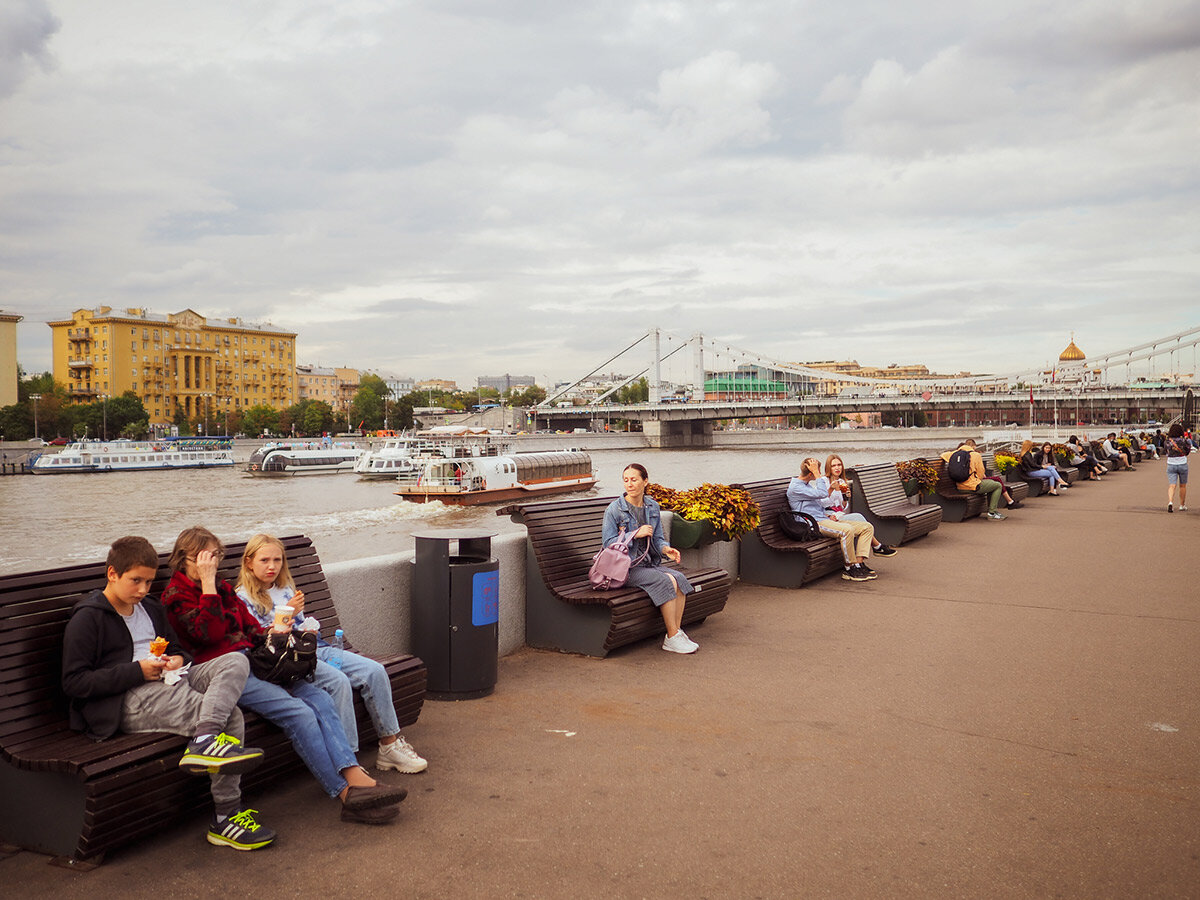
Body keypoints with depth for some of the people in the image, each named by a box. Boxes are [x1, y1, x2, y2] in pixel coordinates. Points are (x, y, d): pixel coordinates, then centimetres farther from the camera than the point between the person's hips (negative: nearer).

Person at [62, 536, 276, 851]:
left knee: (235, 662, -22)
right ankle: (225, 816, -30)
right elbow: (73, 683, -9)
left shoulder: (150, 609, 24)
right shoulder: (87, 619, 0)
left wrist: (178, 659, 6)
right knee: (230, 716, -28)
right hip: (130, 701, -8)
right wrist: (137, 671, -17)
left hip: (166, 683, 8)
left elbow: (177, 648, 33)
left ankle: (206, 739, -37)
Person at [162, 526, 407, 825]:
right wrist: (207, 583, -13)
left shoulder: (223, 588, 23)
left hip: (252, 662, 8)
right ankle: (347, 795, -23)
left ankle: (354, 777, -27)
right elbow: (210, 632, -15)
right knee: (298, 713, -25)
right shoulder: (175, 595, 0)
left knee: (320, 699, -16)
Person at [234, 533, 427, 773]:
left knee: (374, 671, -14)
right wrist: (287, 613, -13)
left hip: (314, 648, 7)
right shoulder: (242, 598, 1)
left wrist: (308, 626, 5)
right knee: (338, 681, -34)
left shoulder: (286, 588, 22)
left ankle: (390, 744, -8)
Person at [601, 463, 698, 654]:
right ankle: (672, 638, -19)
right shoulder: (614, 509, -7)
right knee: (666, 581, -27)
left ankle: (676, 632, -13)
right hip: (626, 567, -6)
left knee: (680, 578, -21)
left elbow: (657, 538, 15)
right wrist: (636, 534, -16)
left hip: (649, 563, 6)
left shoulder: (653, 507, 10)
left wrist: (665, 548, -8)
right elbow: (608, 543, -9)